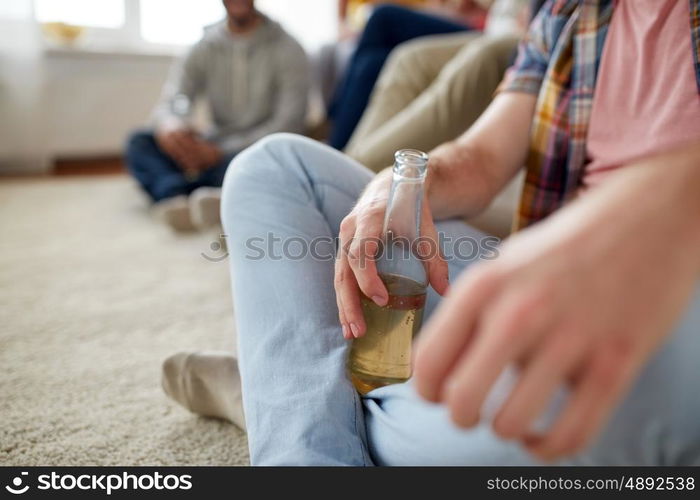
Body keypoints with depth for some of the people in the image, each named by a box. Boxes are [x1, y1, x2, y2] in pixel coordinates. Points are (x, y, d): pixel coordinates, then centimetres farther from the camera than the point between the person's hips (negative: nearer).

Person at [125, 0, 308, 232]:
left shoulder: (287, 49, -2)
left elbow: (289, 124, -11)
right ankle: (175, 194, -42)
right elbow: (170, 104, -1)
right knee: (139, 142, -15)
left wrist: (224, 151, -19)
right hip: (214, 153, 4)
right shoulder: (204, 48, 10)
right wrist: (168, 124, -29)